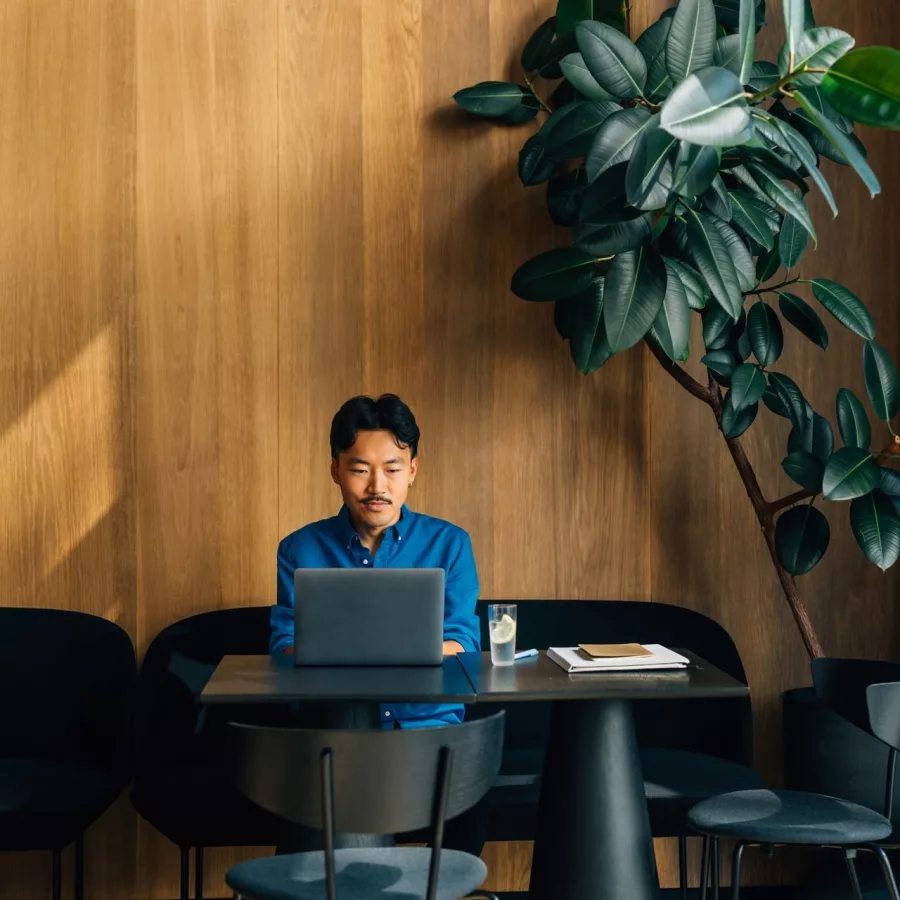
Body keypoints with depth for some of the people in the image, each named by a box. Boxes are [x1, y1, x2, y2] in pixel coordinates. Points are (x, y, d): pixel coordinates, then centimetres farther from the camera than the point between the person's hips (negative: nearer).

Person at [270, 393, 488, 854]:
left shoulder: (449, 544, 8)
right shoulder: (300, 549, 10)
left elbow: (463, 644, 0)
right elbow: (284, 644, 2)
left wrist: (406, 652, -22)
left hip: (428, 723, 0)